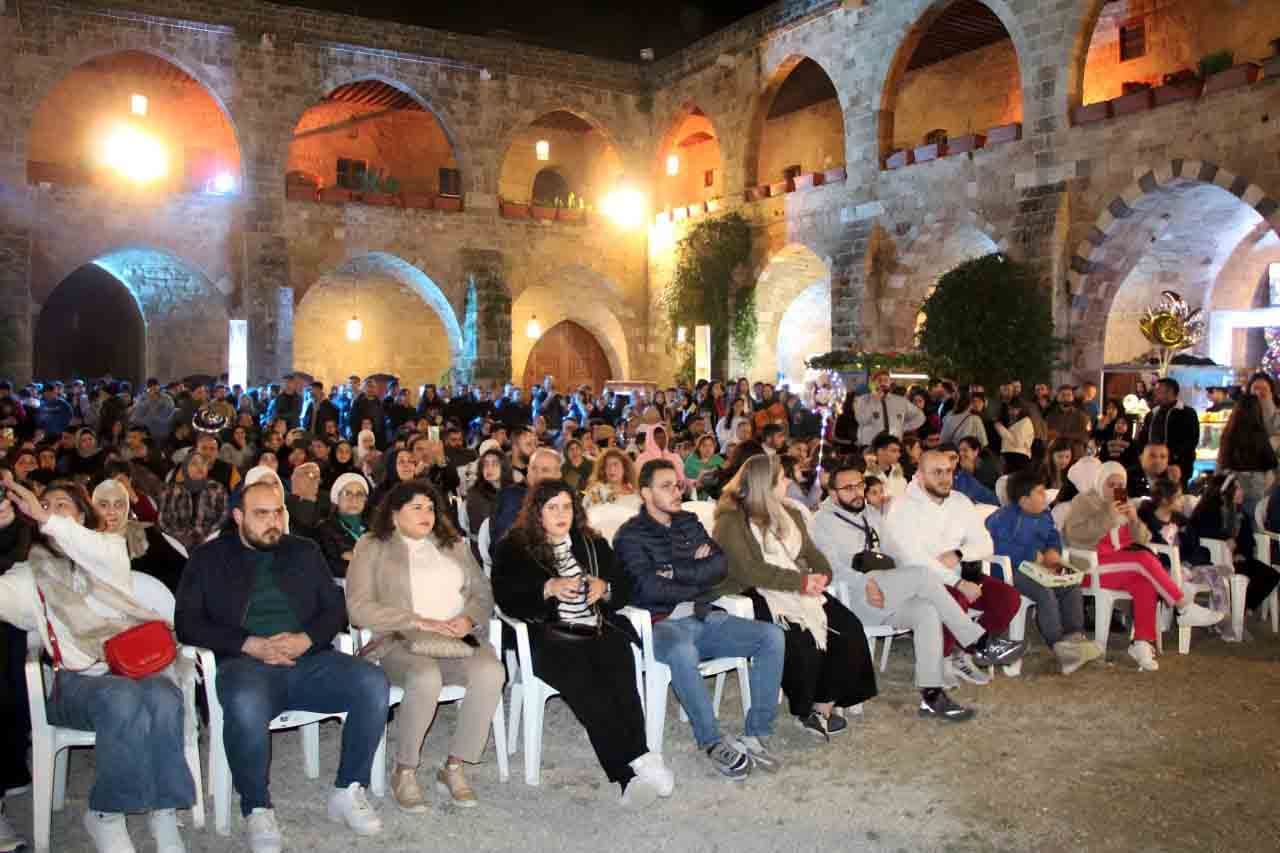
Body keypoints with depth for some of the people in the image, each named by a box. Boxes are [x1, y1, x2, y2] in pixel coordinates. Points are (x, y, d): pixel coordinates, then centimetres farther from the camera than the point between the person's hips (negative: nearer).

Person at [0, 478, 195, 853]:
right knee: (124, 700, -36)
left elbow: (107, 556, -7)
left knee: (163, 700, -35)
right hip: (78, 677, -1)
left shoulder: (112, 547, 19)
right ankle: (107, 815, -19)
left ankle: (163, 812, -23)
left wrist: (46, 519, -14)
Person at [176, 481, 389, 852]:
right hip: (246, 662, -2)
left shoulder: (304, 551, 17)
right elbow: (188, 624, 2)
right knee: (245, 705, -38)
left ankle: (347, 792, -7)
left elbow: (336, 608, 13)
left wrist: (306, 639, -9)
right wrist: (251, 645, -12)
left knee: (373, 683, -24)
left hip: (309, 659, 3)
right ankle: (257, 809, -14)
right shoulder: (208, 558, 11)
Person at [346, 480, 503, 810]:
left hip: (457, 640, 4)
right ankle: (404, 772, -13)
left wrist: (469, 617, -7)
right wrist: (419, 622, -13)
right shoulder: (372, 547, 8)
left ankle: (454, 768, -13)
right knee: (426, 678, -37)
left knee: (490, 672, -28)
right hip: (399, 641, -3)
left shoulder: (453, 544, 21)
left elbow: (483, 592, 17)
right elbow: (359, 608, -5)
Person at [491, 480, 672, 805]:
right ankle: (638, 761, -34)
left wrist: (604, 588, -2)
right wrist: (549, 588, -13)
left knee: (619, 677, -30)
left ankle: (629, 772, -38)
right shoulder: (513, 548, 14)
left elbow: (625, 586, 20)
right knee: (583, 683, -33)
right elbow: (505, 598, 0)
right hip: (549, 636, -2)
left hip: (600, 630, 3)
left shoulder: (593, 543, 25)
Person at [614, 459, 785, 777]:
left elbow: (721, 565, 4)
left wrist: (677, 573, -9)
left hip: (706, 618, 6)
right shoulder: (631, 534, 1)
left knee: (772, 636, -15)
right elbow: (649, 588, -13)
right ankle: (713, 742, -23)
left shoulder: (689, 523, 18)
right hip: (664, 623, -6)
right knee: (682, 653, -40)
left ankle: (756, 735, -12)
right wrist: (698, 586, -1)